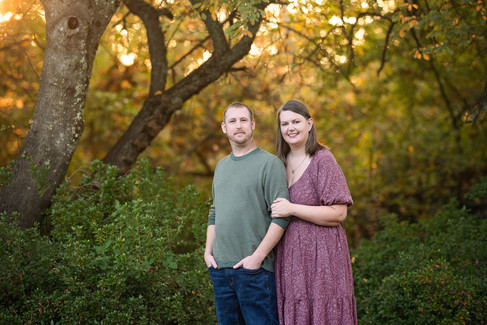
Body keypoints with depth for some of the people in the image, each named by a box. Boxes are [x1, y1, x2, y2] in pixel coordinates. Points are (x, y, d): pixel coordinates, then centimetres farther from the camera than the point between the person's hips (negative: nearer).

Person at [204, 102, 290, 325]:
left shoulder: (269, 163, -5)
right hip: (220, 267, 6)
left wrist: (257, 256, -17)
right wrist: (208, 252, 10)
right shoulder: (221, 166, 17)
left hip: (254, 268, -6)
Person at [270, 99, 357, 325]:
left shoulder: (323, 160, -7)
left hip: (320, 255, -6)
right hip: (289, 257, 6)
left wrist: (291, 209, -16)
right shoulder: (281, 163, 12)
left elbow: (338, 213, -14)